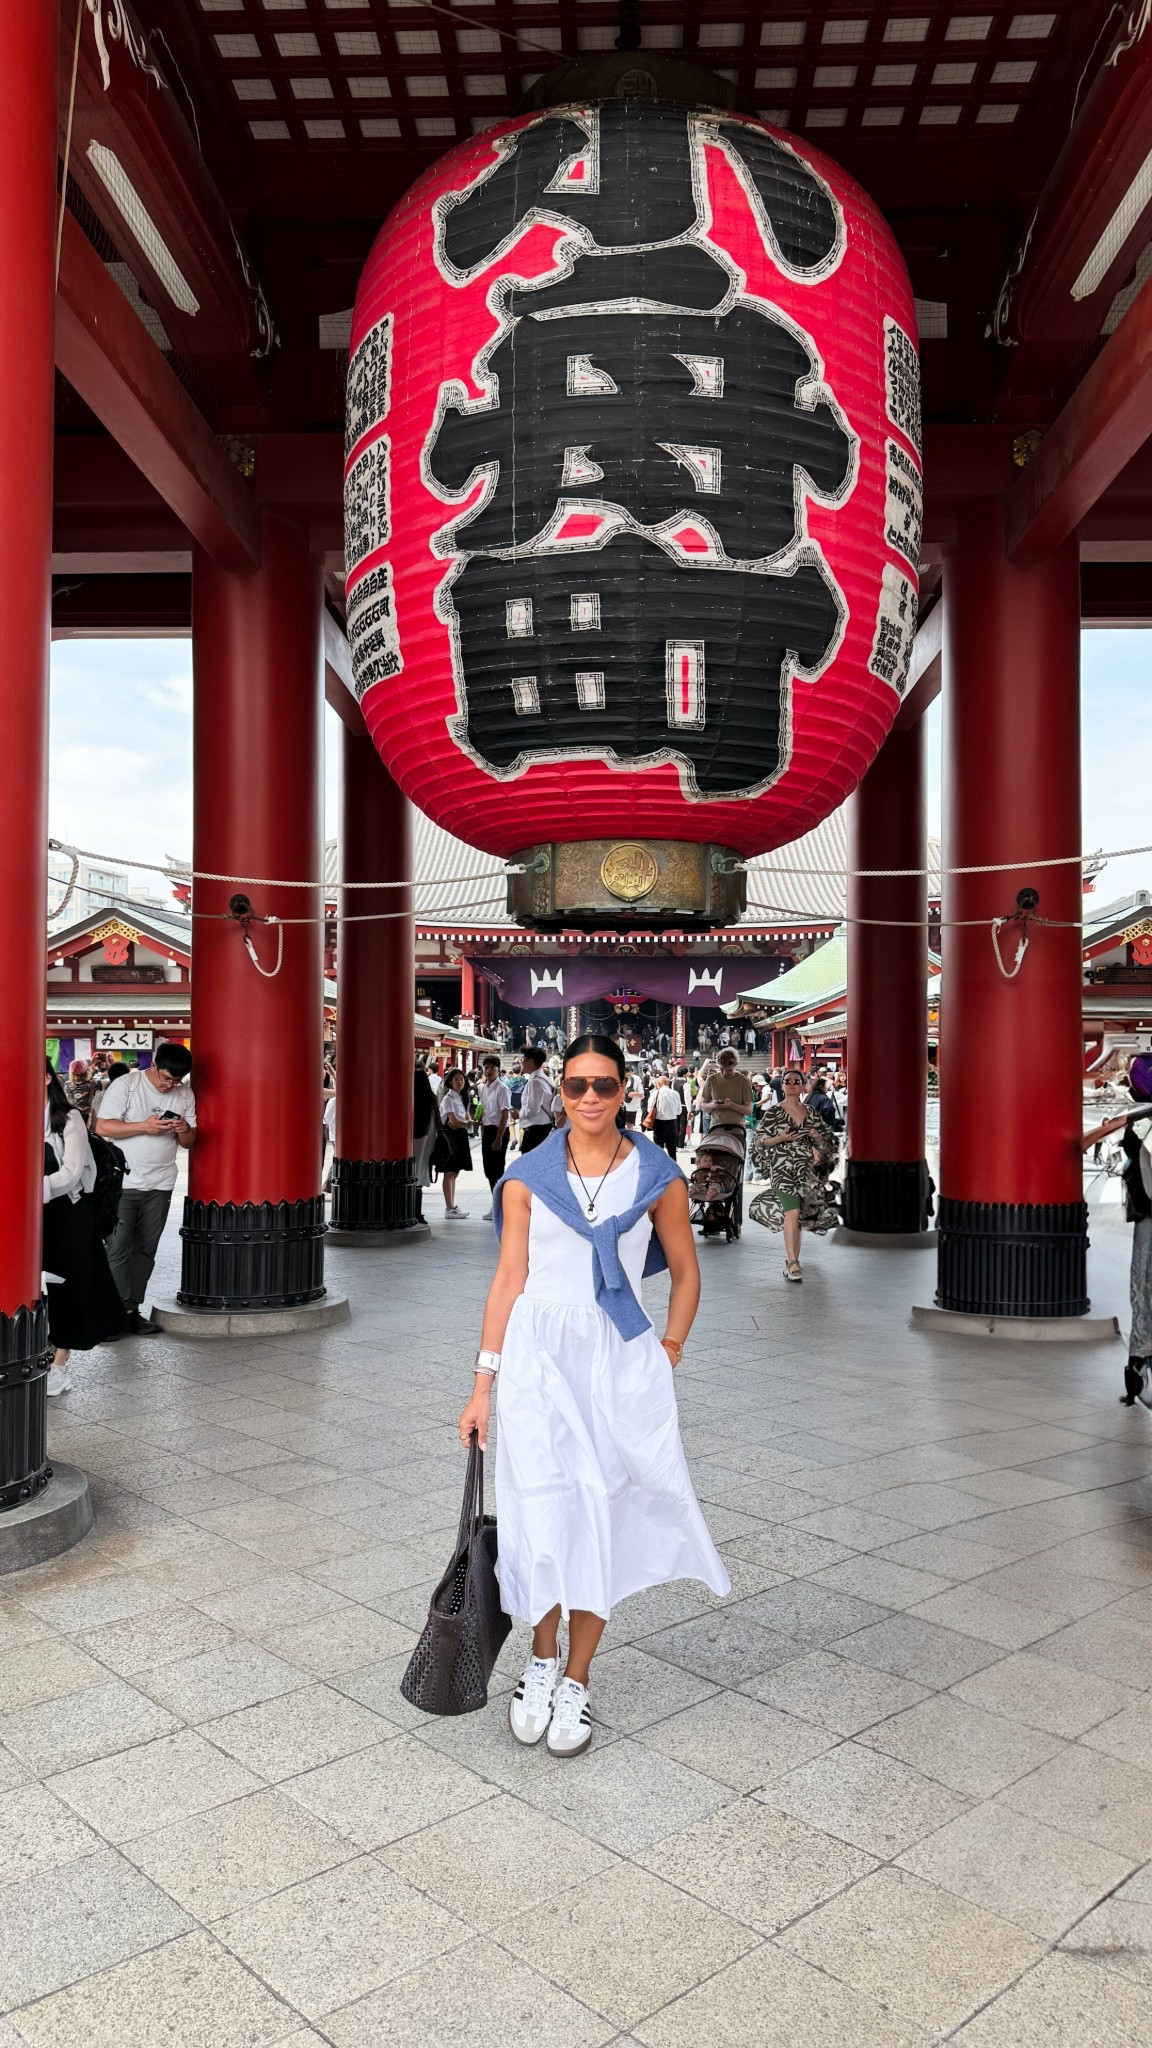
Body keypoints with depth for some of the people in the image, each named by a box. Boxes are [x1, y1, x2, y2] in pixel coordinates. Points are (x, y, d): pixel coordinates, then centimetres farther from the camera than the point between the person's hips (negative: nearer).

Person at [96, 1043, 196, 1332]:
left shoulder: (185, 1094, 7)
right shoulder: (125, 1085, -6)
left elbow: (188, 1143, 11)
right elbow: (102, 1127, -11)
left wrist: (184, 1131, -12)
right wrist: (144, 1126, -21)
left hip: (160, 1185, 4)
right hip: (123, 1182, -4)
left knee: (145, 1250, 7)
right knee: (119, 1249, -5)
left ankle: (133, 1310, 14)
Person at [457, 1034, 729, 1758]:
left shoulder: (657, 1176, 0)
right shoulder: (527, 1178, -1)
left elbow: (685, 1272, 11)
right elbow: (509, 1280, 1)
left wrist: (669, 1352, 3)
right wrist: (484, 1386, 1)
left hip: (619, 1359, 0)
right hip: (538, 1354, 0)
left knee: (601, 1516, 5)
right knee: (541, 1512, 3)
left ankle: (577, 1682, 24)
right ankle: (541, 1663, 28)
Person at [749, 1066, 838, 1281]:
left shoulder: (811, 1112, 11)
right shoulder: (773, 1112, 1)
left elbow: (826, 1138, 20)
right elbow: (759, 1140, 1)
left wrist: (819, 1138, -2)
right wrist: (780, 1138, -14)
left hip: (807, 1169, 4)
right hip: (782, 1168, -4)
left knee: (800, 1216, 7)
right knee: (792, 1211, -20)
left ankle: (792, 1261, 19)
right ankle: (792, 1262, -22)